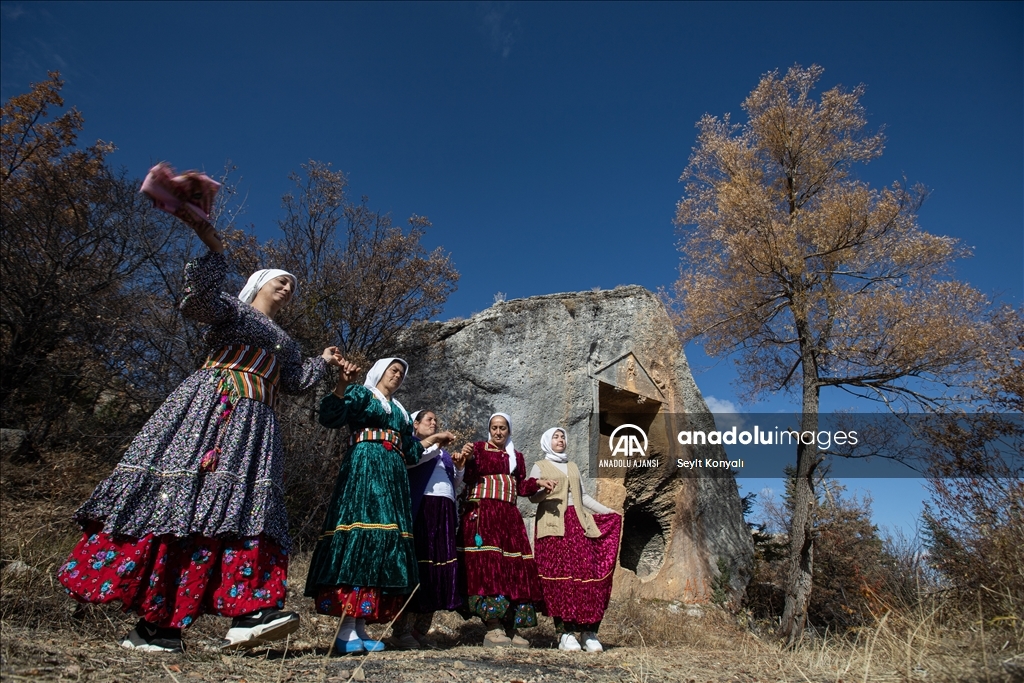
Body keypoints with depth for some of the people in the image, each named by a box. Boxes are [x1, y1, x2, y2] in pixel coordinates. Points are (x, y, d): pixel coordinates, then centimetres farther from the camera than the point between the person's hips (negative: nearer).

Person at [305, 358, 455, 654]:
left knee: (385, 542, -2)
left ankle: (360, 627, -2)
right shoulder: (359, 392, 10)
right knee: (359, 536, -18)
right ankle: (346, 629, -19)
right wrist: (342, 384, -22)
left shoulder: (399, 410, 29)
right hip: (363, 469, -7)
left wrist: (434, 439, 33)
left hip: (393, 476, 8)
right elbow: (331, 417, -9)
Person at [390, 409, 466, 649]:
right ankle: (402, 630, -2)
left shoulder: (443, 453, 28)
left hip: (444, 513, 6)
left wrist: (460, 468, 9)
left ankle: (420, 630, 7)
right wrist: (436, 442, -15)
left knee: (441, 567, 0)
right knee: (416, 565, -10)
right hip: (420, 509, -6)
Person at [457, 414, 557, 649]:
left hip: (509, 515, 5)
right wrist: (469, 460, -21)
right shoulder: (479, 448, 7)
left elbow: (520, 487, 17)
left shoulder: (516, 456, 21)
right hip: (483, 512, -5)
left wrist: (538, 482, 2)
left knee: (515, 566, -2)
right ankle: (493, 629, -14)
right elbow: (470, 479, -4)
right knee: (488, 562, -15)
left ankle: (511, 628, 3)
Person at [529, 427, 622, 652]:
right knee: (559, 576, -9)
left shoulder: (573, 466, 25)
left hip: (577, 524, 4)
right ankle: (565, 632, -6)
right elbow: (532, 496, 1)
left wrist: (606, 511, 17)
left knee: (586, 574, -6)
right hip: (554, 525, -4)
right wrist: (544, 492, -20)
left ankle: (588, 631, -4)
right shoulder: (540, 467, 11)